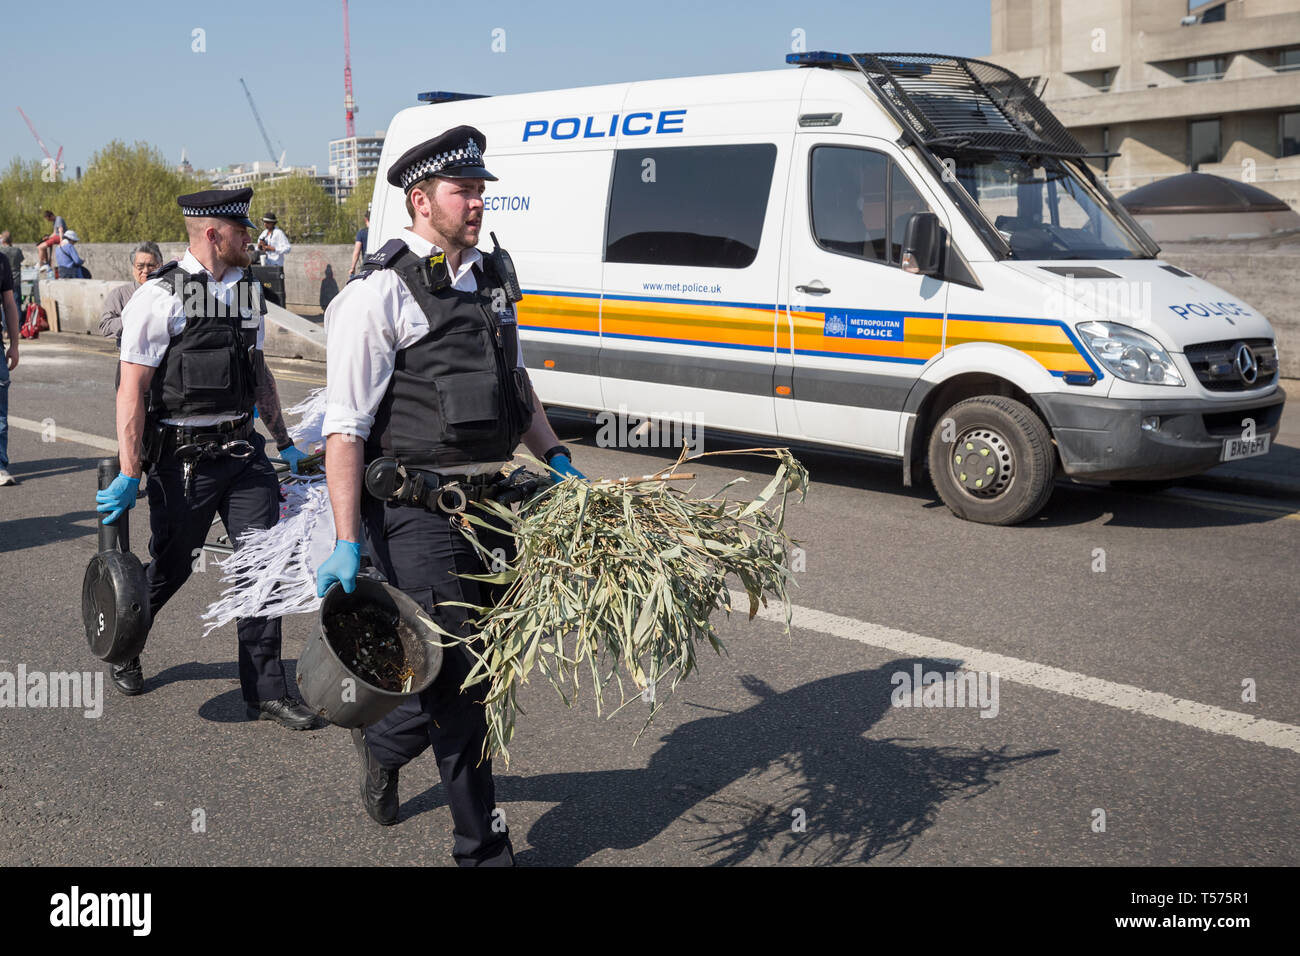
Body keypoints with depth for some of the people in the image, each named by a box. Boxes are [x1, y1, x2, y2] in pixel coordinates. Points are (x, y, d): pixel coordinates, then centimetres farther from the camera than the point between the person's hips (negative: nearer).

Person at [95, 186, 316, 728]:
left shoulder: (247, 291, 10)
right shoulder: (161, 297, -11)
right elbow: (132, 389, -13)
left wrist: (284, 442, 19)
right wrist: (129, 474, -16)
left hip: (244, 450, 5)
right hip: (185, 457, -5)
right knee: (171, 566, 9)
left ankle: (264, 691, 8)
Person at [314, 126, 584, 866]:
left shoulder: (491, 278, 13)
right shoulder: (382, 291, -12)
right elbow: (346, 425, -15)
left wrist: (556, 457, 12)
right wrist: (347, 543, -19)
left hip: (487, 505, 8)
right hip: (418, 517, -8)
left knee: (481, 664, 15)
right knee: (459, 678, 0)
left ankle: (383, 743, 43)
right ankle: (483, 846, 23)